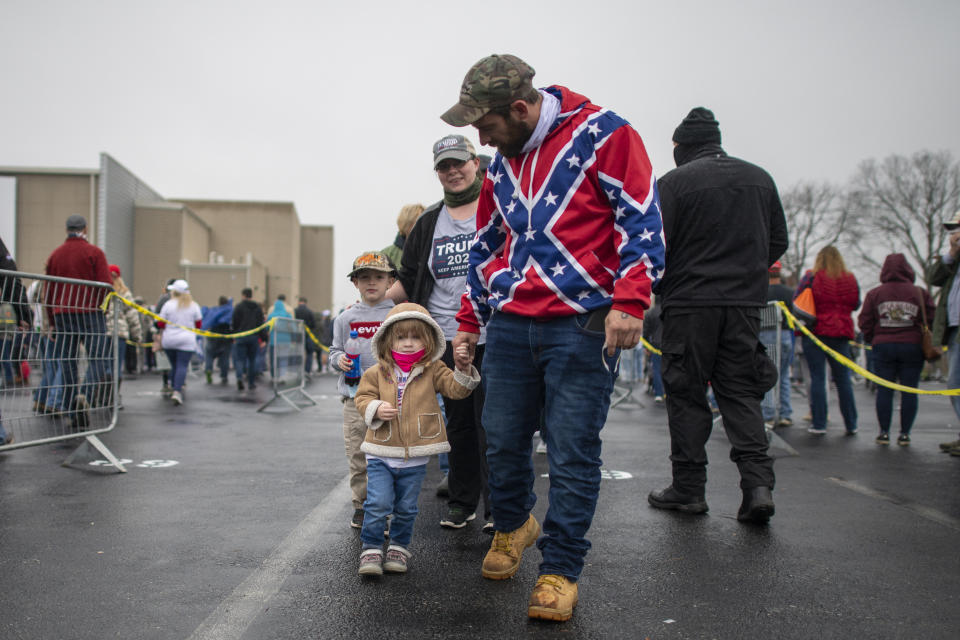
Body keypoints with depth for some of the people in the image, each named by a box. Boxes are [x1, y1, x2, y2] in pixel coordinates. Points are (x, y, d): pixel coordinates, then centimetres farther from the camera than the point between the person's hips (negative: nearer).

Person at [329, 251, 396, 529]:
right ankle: (361, 505, 20)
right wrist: (339, 359, -6)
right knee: (357, 455, 6)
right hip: (355, 396, 2)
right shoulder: (346, 318, 9)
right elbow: (335, 350, 14)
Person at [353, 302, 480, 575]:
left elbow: (456, 389, -8)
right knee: (378, 504, -6)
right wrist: (376, 409, -17)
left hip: (415, 458, 1)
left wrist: (463, 369, -27)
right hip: (381, 454, 0)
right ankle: (371, 549, 9)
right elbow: (362, 398, 4)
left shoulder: (433, 371, 1)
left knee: (406, 508, 11)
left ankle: (399, 548, 28)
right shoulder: (377, 373, 1)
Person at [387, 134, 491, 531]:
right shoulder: (429, 222, 15)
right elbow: (409, 282, 17)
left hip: (492, 337, -4)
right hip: (447, 338, 4)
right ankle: (461, 503, 23)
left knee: (491, 423, -2)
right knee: (458, 423, 11)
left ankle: (498, 508, 8)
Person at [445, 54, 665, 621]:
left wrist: (629, 302, -16)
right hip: (510, 325, 6)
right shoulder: (502, 163, 17)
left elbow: (642, 219, -7)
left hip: (582, 326, -6)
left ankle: (560, 572, 11)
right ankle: (513, 526, 37)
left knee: (572, 452, -2)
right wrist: (470, 322, 24)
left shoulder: (601, 134, -3)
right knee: (503, 442, 9)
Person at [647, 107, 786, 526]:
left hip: (690, 303, -4)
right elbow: (778, 241, 14)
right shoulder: (760, 178, 12)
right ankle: (758, 483, -3)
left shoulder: (673, 183, -6)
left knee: (687, 395, 4)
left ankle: (688, 488, 9)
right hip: (746, 303, 5)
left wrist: (659, 288, 8)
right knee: (740, 393, 9)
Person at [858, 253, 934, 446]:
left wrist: (872, 340, 16)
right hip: (912, 347, 0)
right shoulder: (920, 293, -1)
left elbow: (864, 322, 1)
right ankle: (904, 433, 4)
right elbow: (931, 319, -2)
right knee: (909, 391, 5)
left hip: (883, 346, 1)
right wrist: (926, 342, 14)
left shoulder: (874, 294, 0)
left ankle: (884, 432, 5)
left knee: (884, 391, 5)